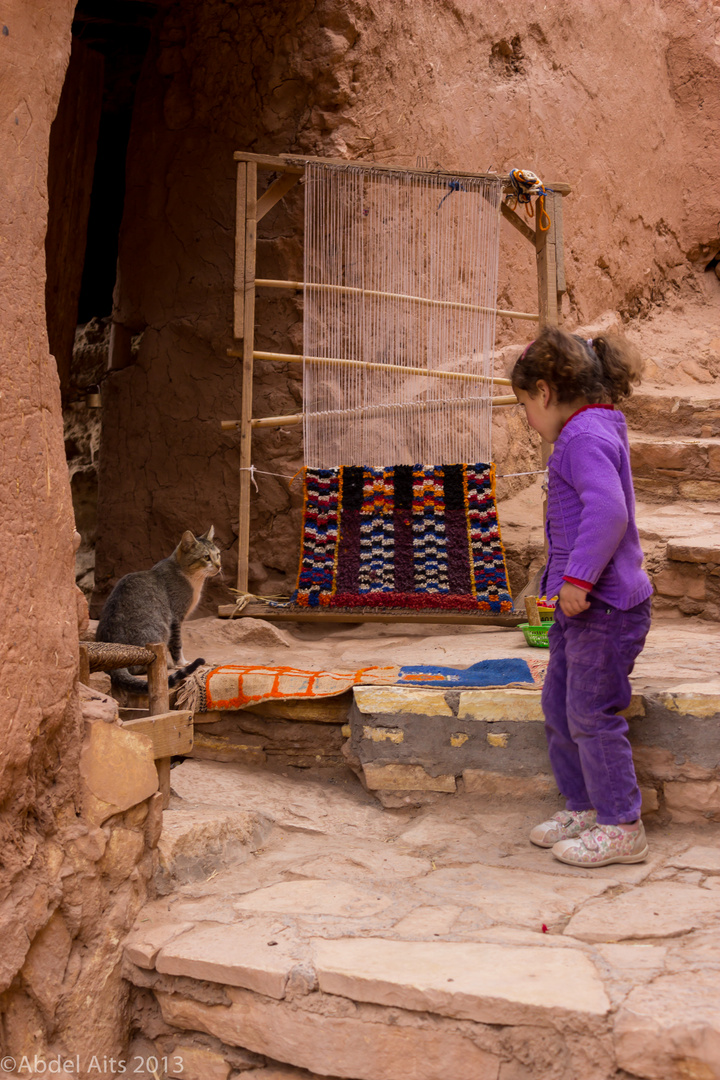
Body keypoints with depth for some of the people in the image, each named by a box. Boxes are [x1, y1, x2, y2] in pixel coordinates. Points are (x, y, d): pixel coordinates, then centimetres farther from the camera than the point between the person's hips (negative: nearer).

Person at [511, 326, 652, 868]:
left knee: (591, 714, -2)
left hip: (604, 604, -11)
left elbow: (608, 510, -31)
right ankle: (584, 807, 29)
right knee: (559, 706, 17)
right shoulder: (598, 431, 15)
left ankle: (621, 827, 10)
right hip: (583, 604, 11)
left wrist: (579, 577, -29)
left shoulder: (586, 436, -17)